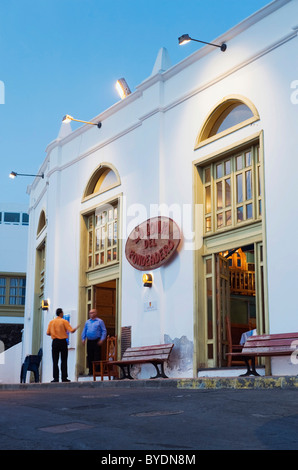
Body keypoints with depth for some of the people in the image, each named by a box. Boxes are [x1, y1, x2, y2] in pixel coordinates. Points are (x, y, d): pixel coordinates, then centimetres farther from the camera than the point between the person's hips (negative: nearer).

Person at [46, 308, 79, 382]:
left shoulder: (51, 322, 5)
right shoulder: (64, 321, -5)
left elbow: (48, 333, 5)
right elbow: (71, 331, -9)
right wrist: (76, 328, 12)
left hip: (55, 342, 2)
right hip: (63, 342, -2)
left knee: (55, 361, 4)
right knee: (64, 361, 3)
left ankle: (56, 378, -1)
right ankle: (64, 378, 1)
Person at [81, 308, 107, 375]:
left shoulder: (100, 321, 1)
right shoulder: (87, 322, 15)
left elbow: (104, 331, -3)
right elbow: (84, 331, 19)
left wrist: (102, 340, -12)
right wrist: (83, 339, 7)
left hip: (96, 342, -5)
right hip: (89, 341, 5)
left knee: (97, 357, -7)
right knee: (89, 357, 5)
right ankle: (91, 371, 12)